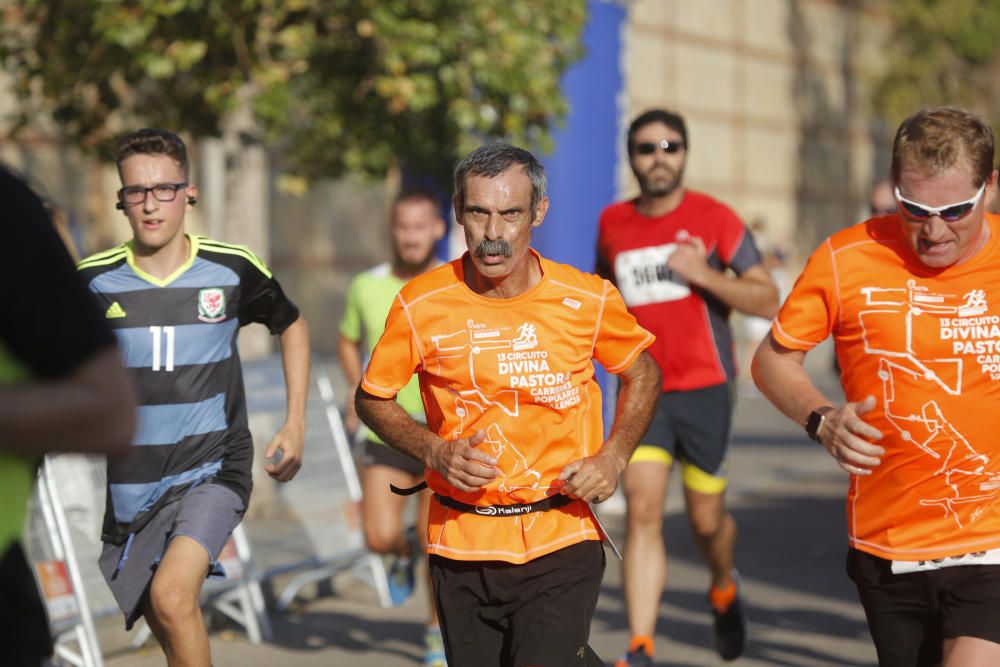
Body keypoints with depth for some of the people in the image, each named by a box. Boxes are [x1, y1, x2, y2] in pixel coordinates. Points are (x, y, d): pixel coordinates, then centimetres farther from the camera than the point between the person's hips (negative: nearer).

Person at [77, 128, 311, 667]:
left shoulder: (232, 269, -5)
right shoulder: (93, 279, -4)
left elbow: (292, 326, 14)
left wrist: (295, 426, 9)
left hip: (212, 469, -2)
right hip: (129, 482, 3)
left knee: (172, 595, -26)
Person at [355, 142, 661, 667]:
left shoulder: (589, 300, -5)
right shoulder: (420, 305, -6)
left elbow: (642, 373, 13)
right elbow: (372, 399, 7)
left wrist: (612, 458, -2)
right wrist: (434, 451, -9)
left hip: (560, 546, -2)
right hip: (461, 546, 2)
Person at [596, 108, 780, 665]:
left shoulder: (713, 218, -4)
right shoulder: (613, 224, 6)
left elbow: (768, 300, -7)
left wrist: (704, 274, -20)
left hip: (706, 388, -2)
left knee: (707, 520, 8)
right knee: (642, 510, -13)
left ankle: (725, 588, 42)